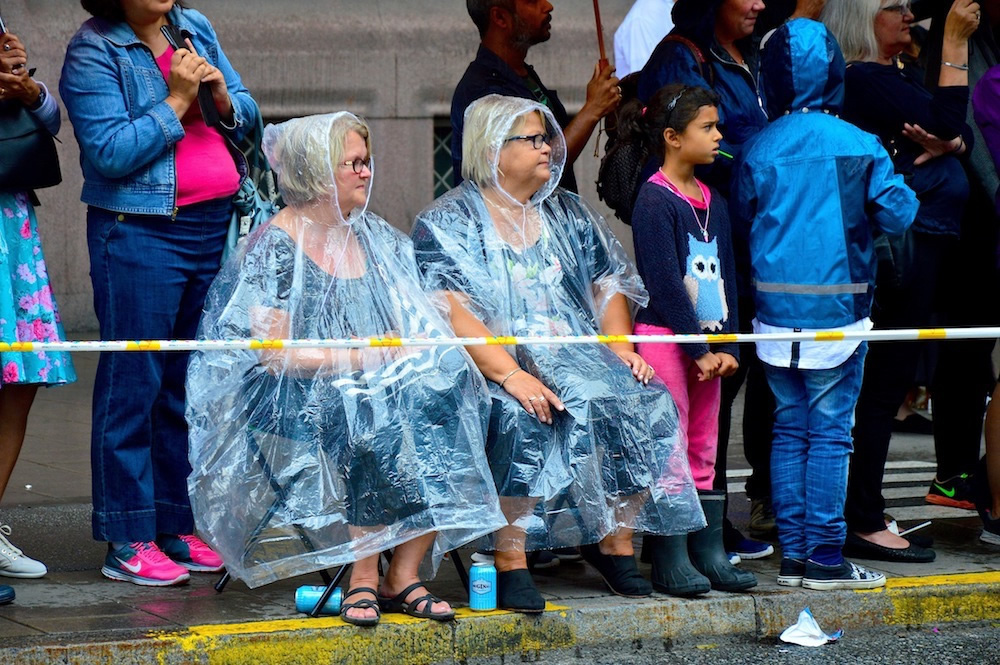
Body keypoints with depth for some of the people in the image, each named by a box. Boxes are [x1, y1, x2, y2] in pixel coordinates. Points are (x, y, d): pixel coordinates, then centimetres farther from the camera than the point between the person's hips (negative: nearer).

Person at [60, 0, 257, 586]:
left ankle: (177, 527, 17)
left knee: (193, 383, 9)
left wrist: (221, 95, -3)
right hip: (138, 234, -6)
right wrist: (177, 99, -15)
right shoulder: (92, 51, -6)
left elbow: (246, 114, 18)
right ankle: (128, 542, 1)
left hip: (216, 228, 6)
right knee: (133, 383, -4)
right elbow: (110, 153, -16)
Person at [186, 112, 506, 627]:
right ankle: (363, 579, -24)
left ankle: (403, 576, -21)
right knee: (377, 416, -34)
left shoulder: (376, 237, 14)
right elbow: (274, 355, -14)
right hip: (295, 400, -6)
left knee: (444, 397, -23)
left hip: (379, 385, 6)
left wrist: (409, 348, -7)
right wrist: (362, 358, -17)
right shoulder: (274, 248, -6)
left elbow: (412, 322, 16)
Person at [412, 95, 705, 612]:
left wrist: (620, 347, -2)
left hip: (576, 355, 5)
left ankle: (615, 543, -8)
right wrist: (511, 375, -26)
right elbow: (453, 316, -13)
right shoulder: (445, 223, -1)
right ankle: (510, 562, -28)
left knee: (642, 403, -21)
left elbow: (608, 286, 18)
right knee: (525, 417, -36)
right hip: (491, 364, -5)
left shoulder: (568, 214, 18)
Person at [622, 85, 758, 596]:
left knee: (703, 451, 11)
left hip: (706, 342, 8)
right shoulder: (654, 201, -11)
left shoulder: (712, 202, 13)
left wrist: (727, 346, 3)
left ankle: (707, 554, 17)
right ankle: (669, 561, 1)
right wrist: (698, 350, -14)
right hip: (663, 337, -7)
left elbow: (726, 278, 13)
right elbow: (664, 283, -15)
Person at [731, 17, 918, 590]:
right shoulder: (858, 146, -9)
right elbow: (898, 214, -5)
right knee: (831, 432, 1)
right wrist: (903, 190, 15)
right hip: (837, 308, -3)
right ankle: (825, 557, 3)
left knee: (790, 427, 12)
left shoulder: (757, 149, -1)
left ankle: (793, 553, 14)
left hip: (774, 305, 3)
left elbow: (741, 218, 7)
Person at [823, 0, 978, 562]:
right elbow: (949, 120, -18)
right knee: (886, 383, -8)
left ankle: (866, 511, 19)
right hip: (903, 240, -10)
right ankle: (864, 522, -4)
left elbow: (964, 136, 13)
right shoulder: (865, 80, -11)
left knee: (888, 383, 13)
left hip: (929, 243, 10)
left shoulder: (897, 76, 19)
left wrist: (947, 143, -10)